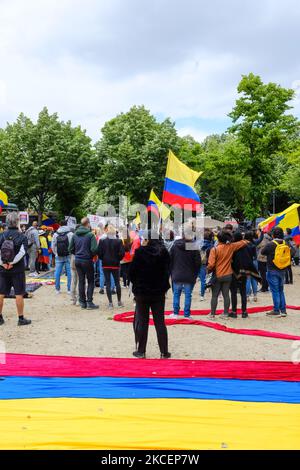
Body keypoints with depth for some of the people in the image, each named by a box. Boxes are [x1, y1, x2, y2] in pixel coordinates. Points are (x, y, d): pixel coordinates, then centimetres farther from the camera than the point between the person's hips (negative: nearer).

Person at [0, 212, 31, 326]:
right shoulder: (22, 236, -7)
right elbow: (22, 252, -20)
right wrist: (12, 263, -15)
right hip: (18, 269, -3)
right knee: (19, 294, 4)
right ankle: (21, 319, 9)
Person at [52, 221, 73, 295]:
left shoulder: (55, 234, 3)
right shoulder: (70, 234, -7)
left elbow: (53, 246, 5)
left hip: (59, 257, 3)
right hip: (68, 256, -3)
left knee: (57, 272, 9)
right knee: (69, 273, 3)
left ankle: (57, 289, 15)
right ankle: (69, 289, 5)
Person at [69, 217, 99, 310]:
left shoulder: (75, 235, 4)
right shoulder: (90, 235, -13)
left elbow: (70, 249, 6)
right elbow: (94, 249, -19)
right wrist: (92, 255, 1)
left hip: (77, 260, 5)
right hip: (87, 261, -5)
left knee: (81, 281, 12)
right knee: (91, 281, 5)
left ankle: (82, 302, 15)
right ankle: (89, 302, 2)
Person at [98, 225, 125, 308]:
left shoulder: (102, 241, -5)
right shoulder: (118, 241, -7)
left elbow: (99, 253, -7)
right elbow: (122, 253, -10)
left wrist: (103, 259, 10)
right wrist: (117, 259, 7)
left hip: (105, 264, 0)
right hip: (115, 264, 0)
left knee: (108, 283, 4)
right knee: (117, 282, 11)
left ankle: (110, 302, 2)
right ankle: (119, 301, 17)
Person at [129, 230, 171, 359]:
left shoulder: (140, 252, -13)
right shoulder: (164, 252, -3)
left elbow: (132, 272, -8)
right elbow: (167, 272, 3)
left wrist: (136, 284, 9)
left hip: (142, 292, -2)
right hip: (159, 292, 3)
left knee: (142, 322, 8)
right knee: (160, 322, 9)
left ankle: (141, 351, 13)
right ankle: (164, 352, 11)